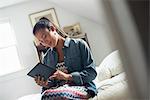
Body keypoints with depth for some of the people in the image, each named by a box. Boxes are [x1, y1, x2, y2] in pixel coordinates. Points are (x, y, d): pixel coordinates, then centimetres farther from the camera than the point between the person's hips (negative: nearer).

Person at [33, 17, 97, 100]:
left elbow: (92, 72, -4)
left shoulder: (79, 44, 2)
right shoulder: (47, 57, 16)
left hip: (82, 87, -4)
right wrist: (46, 84, -5)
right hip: (58, 89, 4)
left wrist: (68, 76, -15)